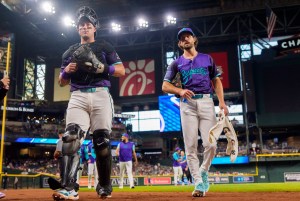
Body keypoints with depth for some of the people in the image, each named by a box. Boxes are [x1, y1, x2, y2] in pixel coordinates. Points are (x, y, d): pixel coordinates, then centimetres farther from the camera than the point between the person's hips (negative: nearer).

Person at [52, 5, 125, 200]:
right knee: (71, 137, -18)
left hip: (101, 95, -2)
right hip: (78, 97, 2)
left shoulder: (104, 47, 14)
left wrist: (101, 67, -11)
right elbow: (62, 82, 20)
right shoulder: (70, 52, 23)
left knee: (102, 141, -5)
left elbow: (122, 71, 5)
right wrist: (67, 70, -2)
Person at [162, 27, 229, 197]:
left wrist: (221, 102, 0)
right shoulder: (176, 63, 15)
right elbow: (165, 86, 9)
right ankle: (199, 183, 3)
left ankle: (204, 172, 17)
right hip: (188, 104, 0)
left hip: (207, 102, 0)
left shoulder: (207, 59, 17)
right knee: (191, 146, -5)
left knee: (211, 144, -9)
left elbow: (217, 81, 15)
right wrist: (180, 91, -12)